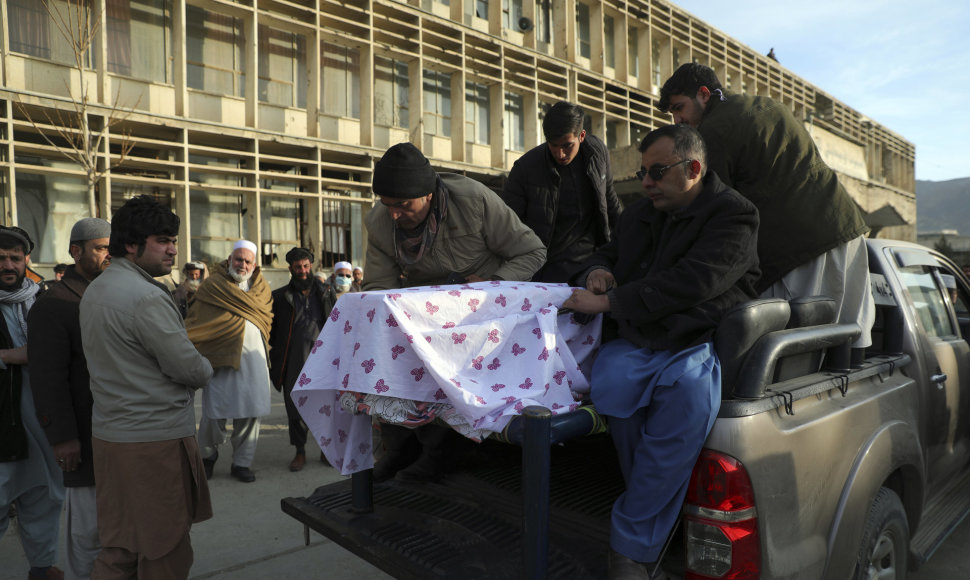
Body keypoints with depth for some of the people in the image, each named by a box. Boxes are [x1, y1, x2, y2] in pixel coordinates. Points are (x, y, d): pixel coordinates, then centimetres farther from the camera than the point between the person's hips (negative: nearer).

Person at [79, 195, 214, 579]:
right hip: (155, 439, -9)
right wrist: (205, 369, 4)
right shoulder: (147, 297, -19)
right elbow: (190, 369, -19)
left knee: (117, 549, 16)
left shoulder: (95, 289, 12)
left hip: (109, 433, 9)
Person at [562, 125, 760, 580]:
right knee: (609, 382, -31)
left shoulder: (732, 214, 0)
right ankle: (657, 501, -14)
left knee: (689, 389, -38)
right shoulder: (640, 214, 22)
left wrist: (607, 301, -15)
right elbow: (607, 253, 37)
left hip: (701, 345, -4)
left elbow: (691, 283, -16)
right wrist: (596, 272, 9)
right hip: (637, 343, 5)